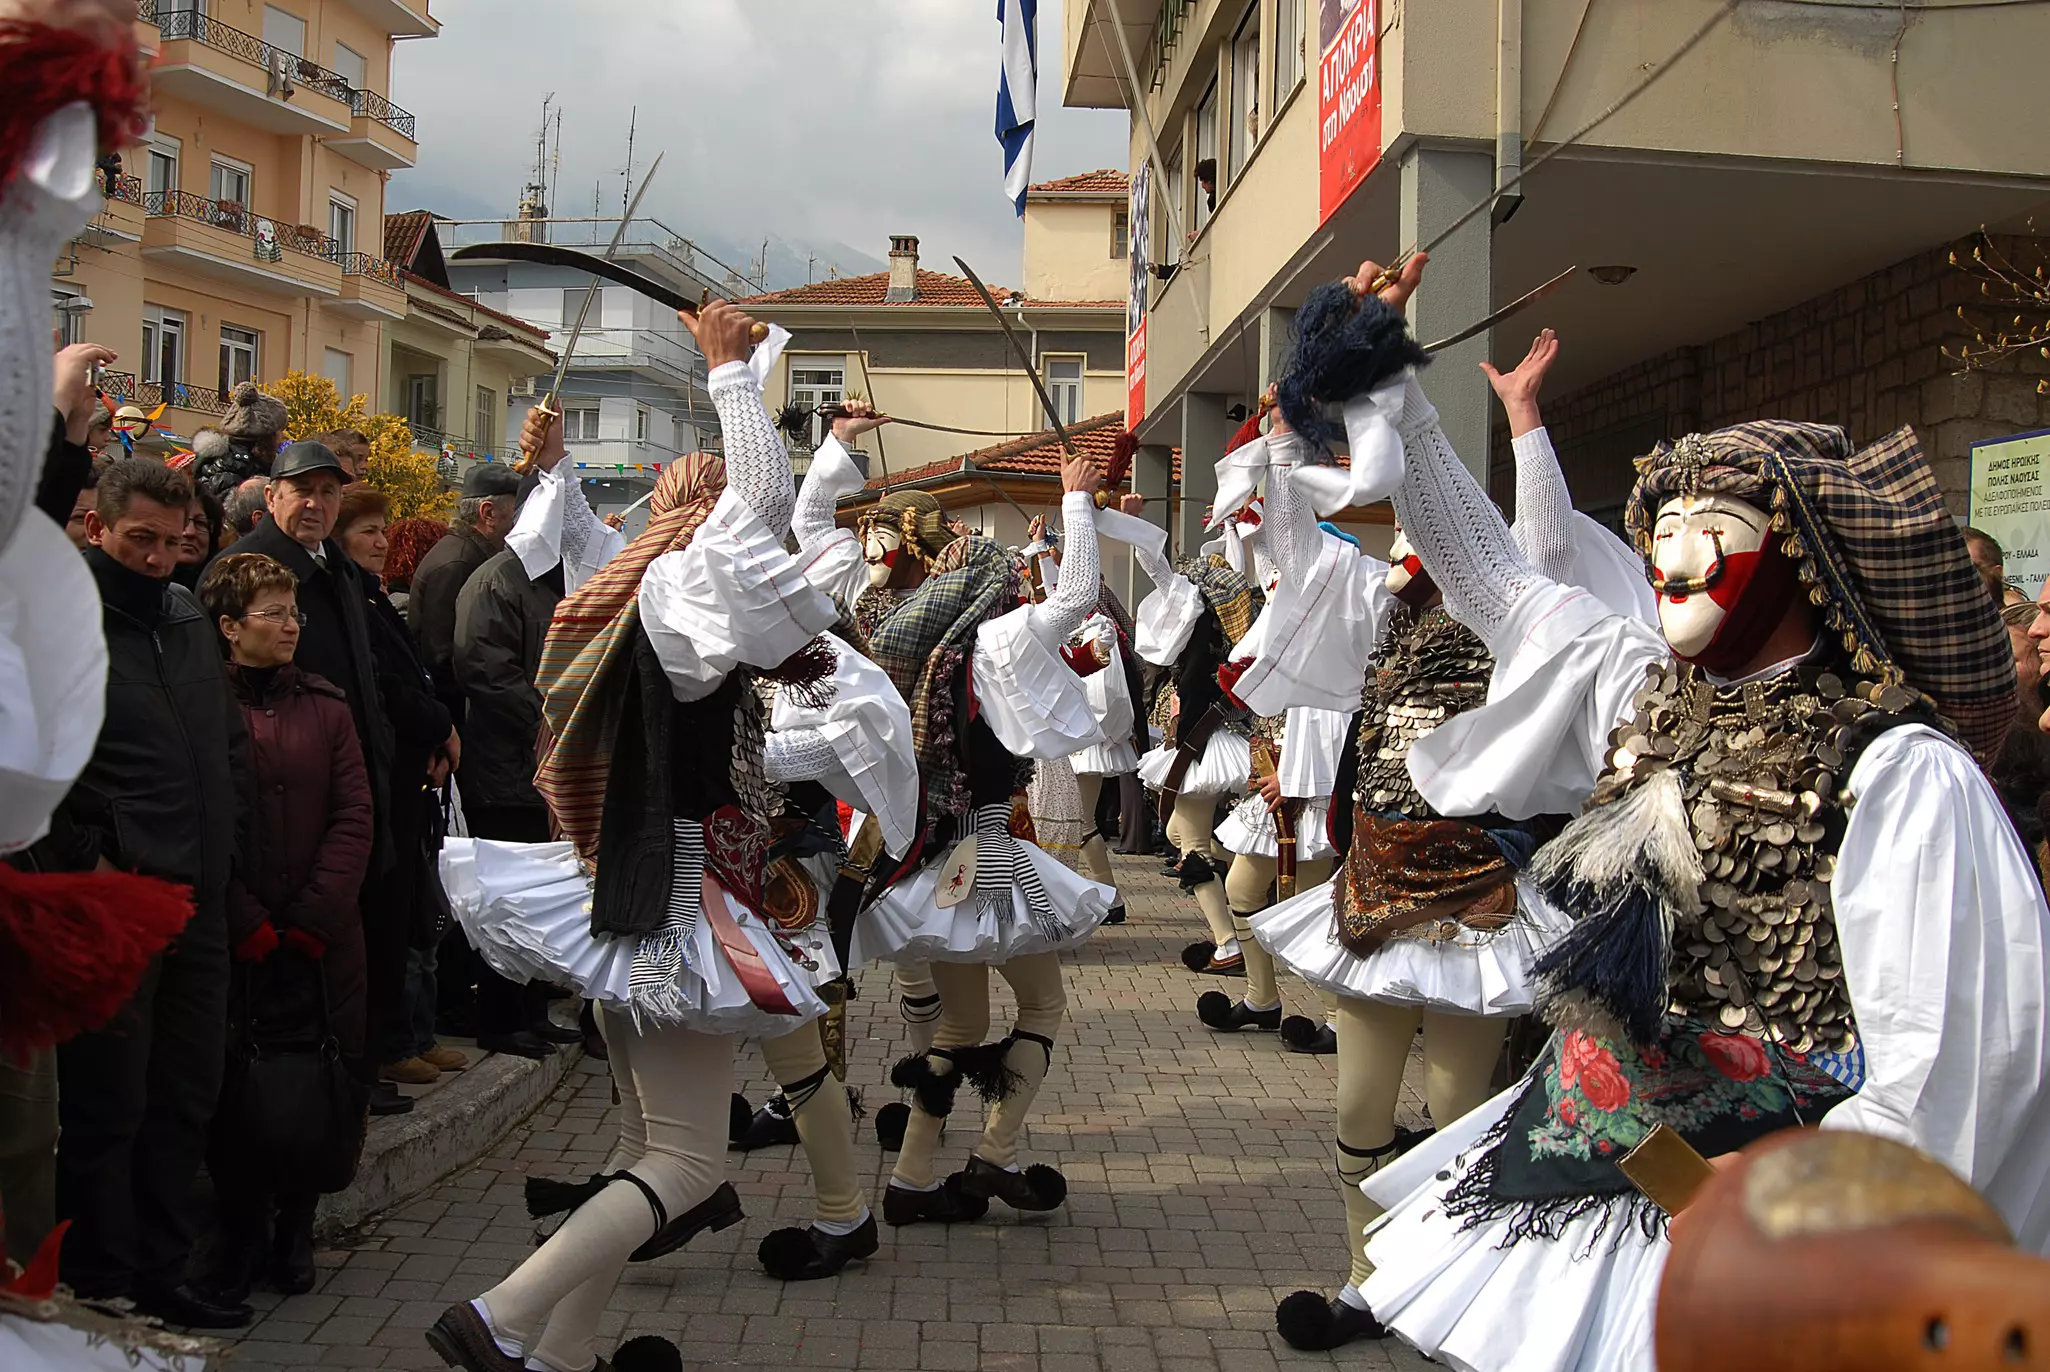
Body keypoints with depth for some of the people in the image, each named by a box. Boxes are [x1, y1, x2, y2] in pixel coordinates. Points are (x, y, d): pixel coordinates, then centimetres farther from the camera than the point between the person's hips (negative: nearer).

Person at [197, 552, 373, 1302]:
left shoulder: (324, 706, 9)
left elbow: (353, 816, 4)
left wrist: (314, 917, -6)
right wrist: (245, 925, -11)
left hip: (320, 942, 3)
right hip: (232, 943, -3)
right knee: (233, 1087, 0)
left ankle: (294, 1226, 20)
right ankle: (242, 1233, 17)